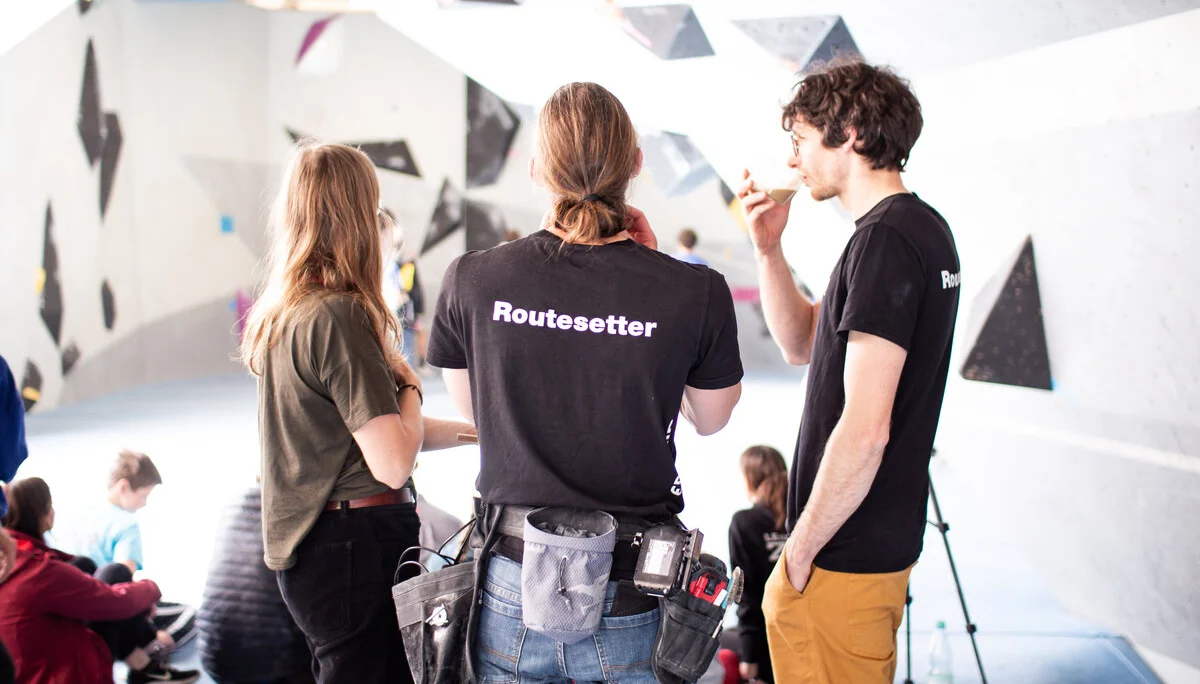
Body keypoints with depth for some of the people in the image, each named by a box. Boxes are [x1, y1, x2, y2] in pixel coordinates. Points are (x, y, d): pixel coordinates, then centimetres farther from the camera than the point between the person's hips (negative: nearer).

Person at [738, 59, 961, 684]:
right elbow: (802, 342, 18)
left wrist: (800, 550, -16)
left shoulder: (886, 240, -20)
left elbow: (865, 430, -25)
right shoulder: (923, 226, 10)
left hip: (844, 557, -10)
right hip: (887, 541, 10)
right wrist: (769, 249, 5)